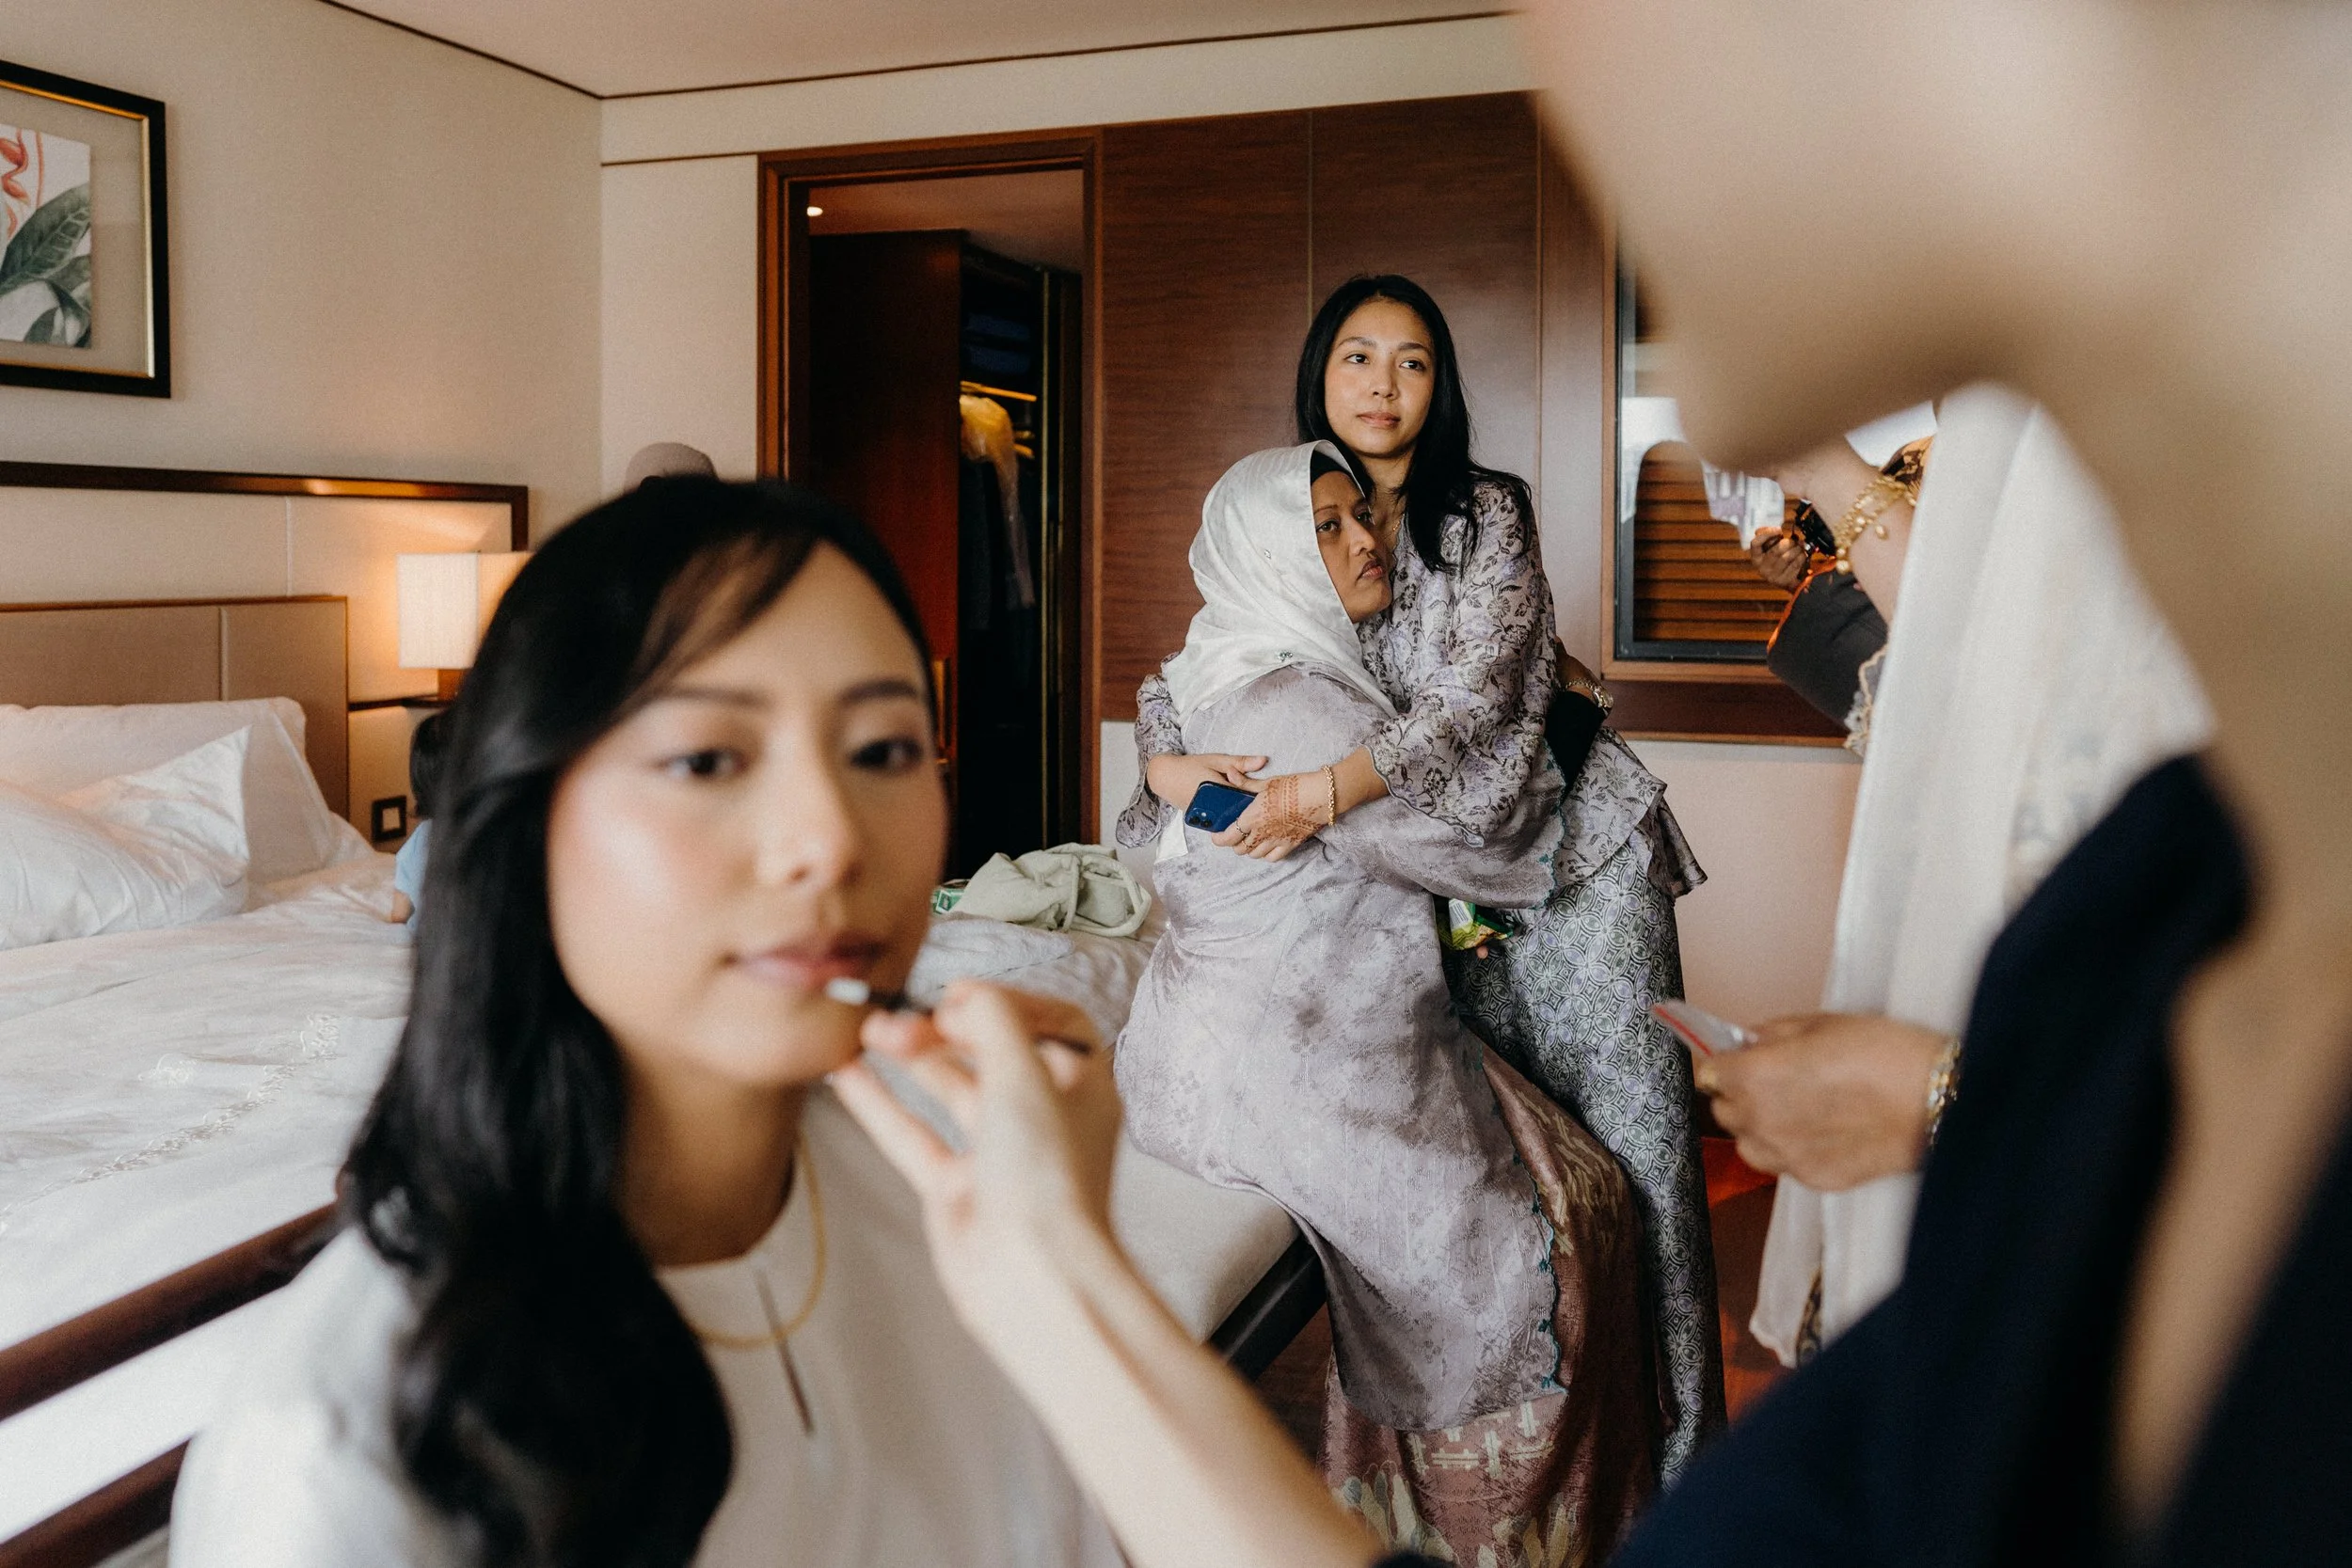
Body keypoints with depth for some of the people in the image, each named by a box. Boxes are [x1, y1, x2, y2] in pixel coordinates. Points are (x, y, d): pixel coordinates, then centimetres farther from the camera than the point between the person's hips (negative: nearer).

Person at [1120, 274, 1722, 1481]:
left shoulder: (1485, 514, -6)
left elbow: (1473, 698, -19)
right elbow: (1183, 675, 4)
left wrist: (1325, 792, -34)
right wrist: (1168, 761, -19)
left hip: (1566, 849, -3)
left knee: (1631, 1122, -5)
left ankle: (1680, 1432, 5)